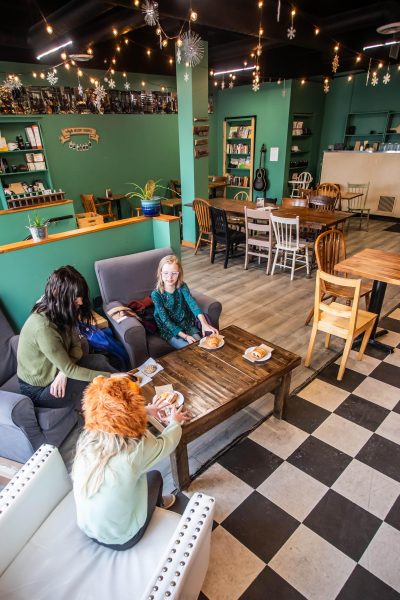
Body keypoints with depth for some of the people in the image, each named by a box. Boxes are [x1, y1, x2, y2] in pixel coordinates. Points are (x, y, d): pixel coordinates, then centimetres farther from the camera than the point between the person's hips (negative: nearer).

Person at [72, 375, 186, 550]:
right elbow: (167, 442, -10)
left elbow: (116, 418, 4)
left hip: (86, 528, 4)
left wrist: (146, 410, 19)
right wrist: (175, 421, 11)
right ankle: (157, 503, 47)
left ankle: (156, 501, 45)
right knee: (154, 476, 18)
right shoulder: (136, 450, -32)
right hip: (119, 539, -4)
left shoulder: (87, 436, -18)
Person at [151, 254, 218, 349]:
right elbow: (165, 320, -19)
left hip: (187, 324, 3)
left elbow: (192, 303, -27)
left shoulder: (182, 287, -9)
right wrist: (184, 336, -26)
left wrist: (204, 323, -44)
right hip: (169, 329, -3)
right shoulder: (156, 294, -17)